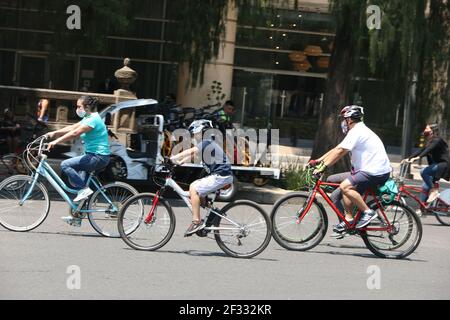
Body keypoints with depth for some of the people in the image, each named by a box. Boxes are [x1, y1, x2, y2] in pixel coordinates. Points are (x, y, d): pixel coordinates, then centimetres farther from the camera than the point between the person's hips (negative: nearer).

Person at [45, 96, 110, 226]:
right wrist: (54, 133, 3)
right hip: (93, 155, 10)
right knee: (76, 181, 10)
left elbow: (75, 133, -23)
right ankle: (77, 217, 13)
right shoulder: (88, 118, 16)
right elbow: (72, 128, 14)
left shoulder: (93, 120, -15)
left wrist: (56, 141, -25)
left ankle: (84, 190, -13)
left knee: (65, 165, -18)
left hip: (98, 157, -10)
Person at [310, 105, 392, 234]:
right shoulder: (358, 131, 20)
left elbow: (339, 151, -21)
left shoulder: (357, 132, -13)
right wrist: (317, 161, 14)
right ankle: (348, 219, 15)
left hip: (376, 173, -11)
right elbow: (337, 149, 19)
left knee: (345, 186, -20)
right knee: (348, 187, 15)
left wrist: (323, 166, -23)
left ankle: (368, 212, -16)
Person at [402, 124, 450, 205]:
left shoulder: (437, 140, -14)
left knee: (423, 172, -28)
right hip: (436, 166, 9)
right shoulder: (429, 143, 14)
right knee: (425, 187, 2)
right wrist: (409, 159, 1)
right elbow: (421, 151, 13)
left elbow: (429, 150, -28)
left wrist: (418, 157, -41)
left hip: (443, 165, -9)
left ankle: (434, 191, -18)